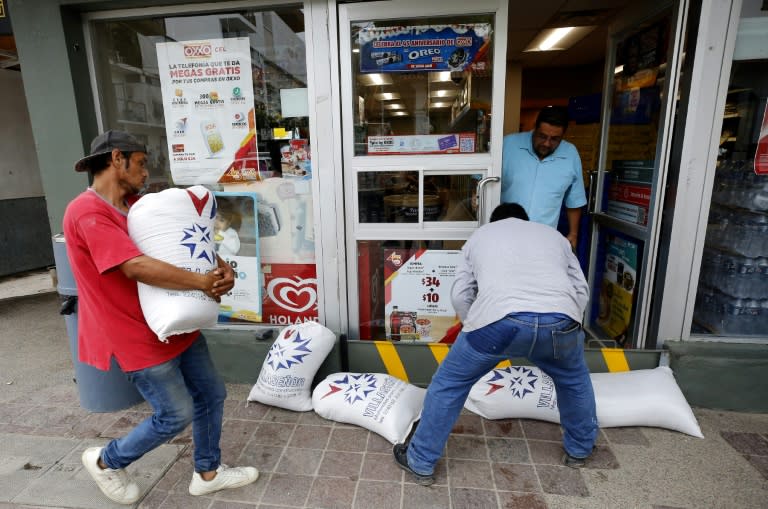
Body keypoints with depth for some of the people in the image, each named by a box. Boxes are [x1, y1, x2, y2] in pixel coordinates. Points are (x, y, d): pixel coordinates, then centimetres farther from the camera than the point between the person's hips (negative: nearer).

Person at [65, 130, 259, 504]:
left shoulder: (137, 205, 9)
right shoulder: (87, 213, -20)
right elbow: (138, 267, -32)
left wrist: (221, 268, -11)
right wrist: (203, 282, -24)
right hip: (138, 335, -8)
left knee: (211, 394, 13)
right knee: (176, 414, 4)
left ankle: (207, 472, 33)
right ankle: (106, 462, 32)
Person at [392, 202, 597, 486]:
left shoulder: (479, 236, 28)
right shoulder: (554, 235, 33)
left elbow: (460, 295, 20)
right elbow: (581, 290, 27)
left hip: (499, 321, -2)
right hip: (560, 320, 3)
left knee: (449, 384, 18)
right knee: (574, 380, 35)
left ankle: (420, 462, 29)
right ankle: (579, 449, 53)